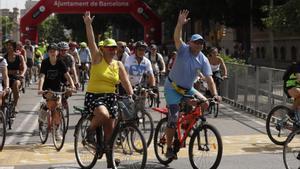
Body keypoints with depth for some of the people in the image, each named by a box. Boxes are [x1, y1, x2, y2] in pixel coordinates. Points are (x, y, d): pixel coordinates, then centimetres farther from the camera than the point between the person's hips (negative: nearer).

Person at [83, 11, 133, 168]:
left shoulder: (118, 65, 7)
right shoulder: (98, 58, -3)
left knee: (110, 130, 6)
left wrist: (132, 96, -9)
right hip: (93, 96, -5)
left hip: (110, 97, 5)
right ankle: (90, 132, -5)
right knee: (103, 114, -36)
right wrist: (88, 24, -23)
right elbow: (91, 42, -14)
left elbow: (126, 82, 4)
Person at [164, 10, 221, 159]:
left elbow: (209, 78, -11)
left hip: (188, 89, 5)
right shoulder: (183, 50, -14)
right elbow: (177, 38, -32)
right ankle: (169, 149, -2)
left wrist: (215, 94, -24)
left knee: (205, 103, -11)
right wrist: (180, 23, -49)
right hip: (172, 87, -5)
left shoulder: (203, 60, -6)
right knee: (174, 116, -12)